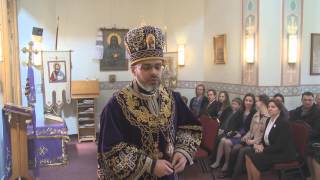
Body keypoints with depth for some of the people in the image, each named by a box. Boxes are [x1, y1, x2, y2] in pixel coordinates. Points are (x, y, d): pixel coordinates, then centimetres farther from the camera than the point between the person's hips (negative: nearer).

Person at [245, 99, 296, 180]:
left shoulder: (283, 123, -17)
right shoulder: (268, 120, 9)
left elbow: (279, 146, -22)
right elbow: (265, 138, 16)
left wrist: (263, 150, -17)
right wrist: (261, 145, -5)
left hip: (283, 154, -8)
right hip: (272, 150, 8)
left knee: (253, 158, -21)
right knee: (248, 155, -11)